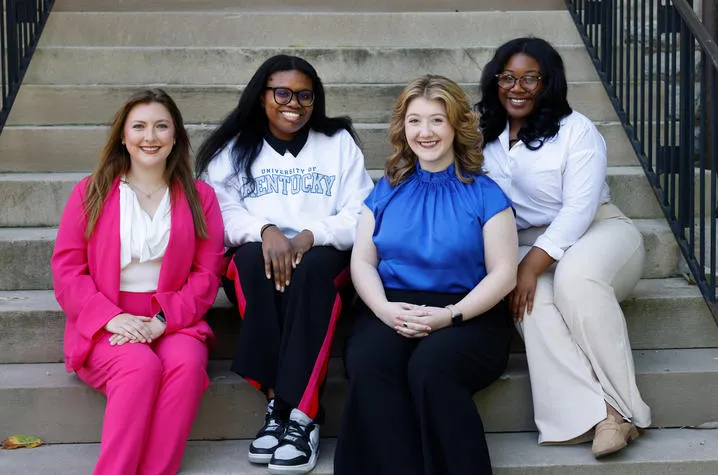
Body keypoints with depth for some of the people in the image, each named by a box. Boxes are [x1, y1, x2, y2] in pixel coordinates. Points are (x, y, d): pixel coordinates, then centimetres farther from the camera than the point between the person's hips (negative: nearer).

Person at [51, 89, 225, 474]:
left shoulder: (199, 197, 9)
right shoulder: (91, 192, 6)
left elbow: (207, 273, 4)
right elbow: (66, 268, 2)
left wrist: (164, 319, -13)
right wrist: (111, 317, -15)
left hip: (172, 322, 1)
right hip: (106, 327, -1)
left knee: (187, 363, -31)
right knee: (141, 366, -32)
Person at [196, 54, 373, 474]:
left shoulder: (339, 142, 12)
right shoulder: (234, 149, 14)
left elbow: (360, 217, 2)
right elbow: (222, 214, 0)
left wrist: (309, 236, -17)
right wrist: (266, 230, -21)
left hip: (325, 255, 0)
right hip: (258, 257, 1)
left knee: (313, 265, -36)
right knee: (253, 257, -35)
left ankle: (301, 413, -39)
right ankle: (278, 403, -35)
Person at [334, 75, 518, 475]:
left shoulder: (484, 194, 8)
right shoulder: (387, 191, 18)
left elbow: (504, 274, 0)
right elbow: (363, 262, 11)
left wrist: (451, 315, -15)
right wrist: (384, 309, -10)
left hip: (466, 313, -2)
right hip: (392, 310, 2)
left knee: (431, 367, -36)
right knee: (369, 366, -32)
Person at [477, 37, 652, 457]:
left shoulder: (576, 130, -5)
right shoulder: (487, 137, 10)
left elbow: (580, 207, -15)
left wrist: (534, 263, -26)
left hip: (597, 230, -3)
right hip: (526, 245, 3)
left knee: (575, 277, -37)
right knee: (533, 298, -32)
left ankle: (623, 407, -32)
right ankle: (592, 413, -40)